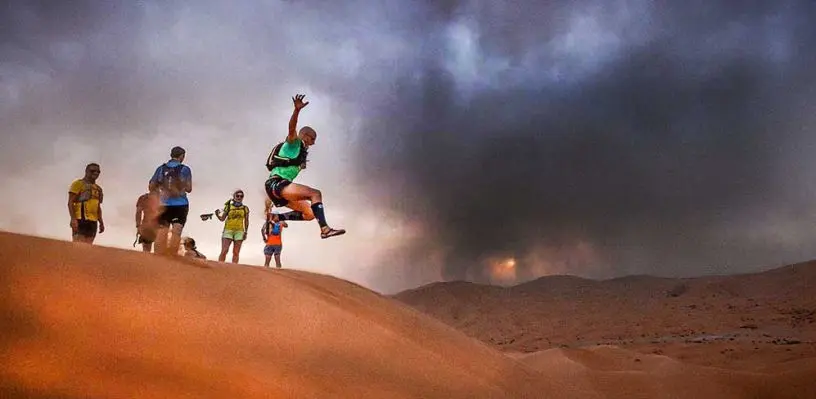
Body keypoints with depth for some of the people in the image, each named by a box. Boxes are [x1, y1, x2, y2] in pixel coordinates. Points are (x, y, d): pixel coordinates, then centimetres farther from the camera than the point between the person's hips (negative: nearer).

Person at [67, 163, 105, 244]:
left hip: (93, 221, 7)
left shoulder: (98, 189, 21)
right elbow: (70, 202, -6)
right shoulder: (78, 183, 1)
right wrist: (73, 219, -17)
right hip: (80, 219, -7)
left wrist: (101, 222, 16)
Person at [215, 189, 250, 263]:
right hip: (228, 230, -1)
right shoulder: (228, 206, 6)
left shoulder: (245, 208, 8)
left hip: (239, 231, 1)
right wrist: (217, 215, -12)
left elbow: (246, 221, 11)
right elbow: (222, 219, 7)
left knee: (236, 252, -1)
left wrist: (245, 232, 3)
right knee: (224, 251, -10)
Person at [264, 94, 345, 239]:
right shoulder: (294, 143, -1)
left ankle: (276, 217, 7)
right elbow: (292, 128, -21)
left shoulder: (301, 151, 27)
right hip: (277, 184, -10)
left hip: (281, 189, 10)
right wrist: (297, 110, -36)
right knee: (316, 193, -24)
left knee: (309, 213, 6)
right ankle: (325, 229, -36)